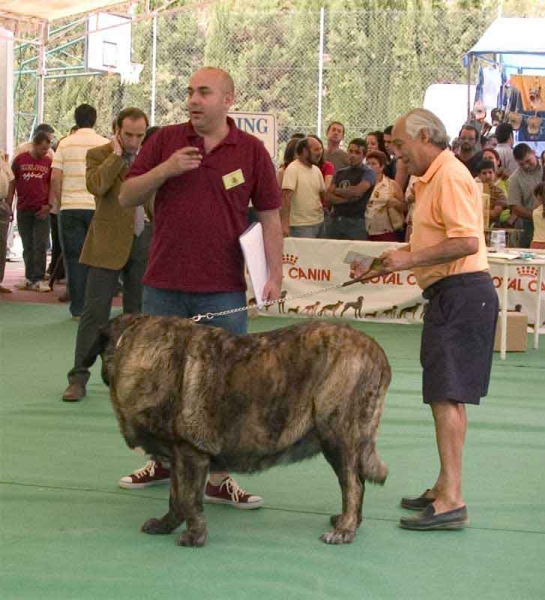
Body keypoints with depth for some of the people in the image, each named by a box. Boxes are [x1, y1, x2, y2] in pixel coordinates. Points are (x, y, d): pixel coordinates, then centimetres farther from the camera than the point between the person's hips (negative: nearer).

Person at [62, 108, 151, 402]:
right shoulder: (99, 155, -1)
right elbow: (96, 185, -21)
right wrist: (116, 154, -14)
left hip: (145, 241, 4)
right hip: (108, 243, -4)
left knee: (138, 312, 10)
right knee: (95, 311, -5)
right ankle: (79, 377, -1)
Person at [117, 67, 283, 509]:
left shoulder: (251, 151, 1)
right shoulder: (166, 141, 4)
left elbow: (270, 216, 4)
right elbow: (127, 196, 3)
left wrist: (275, 274, -5)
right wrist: (165, 169, -14)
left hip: (223, 289, -2)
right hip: (164, 285, 2)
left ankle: (219, 478, 8)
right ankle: (163, 461, 30)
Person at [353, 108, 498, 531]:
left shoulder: (450, 177, -14)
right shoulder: (431, 179, 20)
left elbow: (467, 242, -24)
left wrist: (410, 259, -18)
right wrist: (380, 265, 17)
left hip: (461, 293, -11)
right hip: (450, 295, 11)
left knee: (446, 396, -12)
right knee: (449, 396, 15)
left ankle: (452, 502, -13)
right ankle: (445, 489, 23)